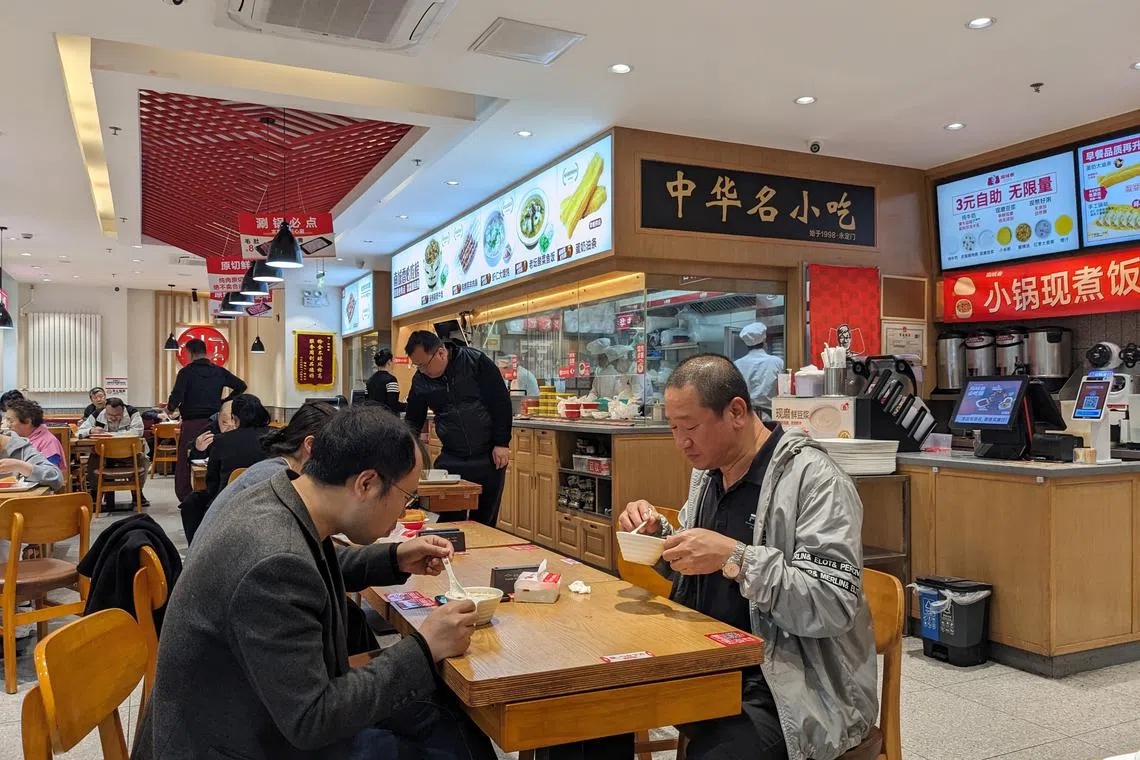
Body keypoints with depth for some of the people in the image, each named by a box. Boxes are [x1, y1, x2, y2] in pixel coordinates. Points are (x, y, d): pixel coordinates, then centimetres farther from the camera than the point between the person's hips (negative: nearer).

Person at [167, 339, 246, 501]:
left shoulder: (186, 372, -7)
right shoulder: (219, 371, 6)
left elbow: (177, 397, -15)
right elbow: (241, 386, 9)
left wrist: (170, 408, 6)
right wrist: (224, 402, 15)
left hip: (192, 423, -4)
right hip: (213, 422, 4)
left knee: (184, 463, 4)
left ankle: (186, 499, -1)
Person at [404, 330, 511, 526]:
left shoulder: (477, 362, -12)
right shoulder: (420, 380, -1)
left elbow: (501, 402, -10)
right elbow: (413, 420, 9)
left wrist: (501, 443, -11)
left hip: (488, 456, -3)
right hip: (451, 457, 3)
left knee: (486, 519, 6)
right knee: (448, 519, -1)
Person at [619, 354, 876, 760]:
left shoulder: (815, 480, -16)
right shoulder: (708, 472, 9)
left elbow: (835, 606, -22)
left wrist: (734, 558, -29)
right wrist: (657, 534, 0)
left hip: (788, 687, -7)